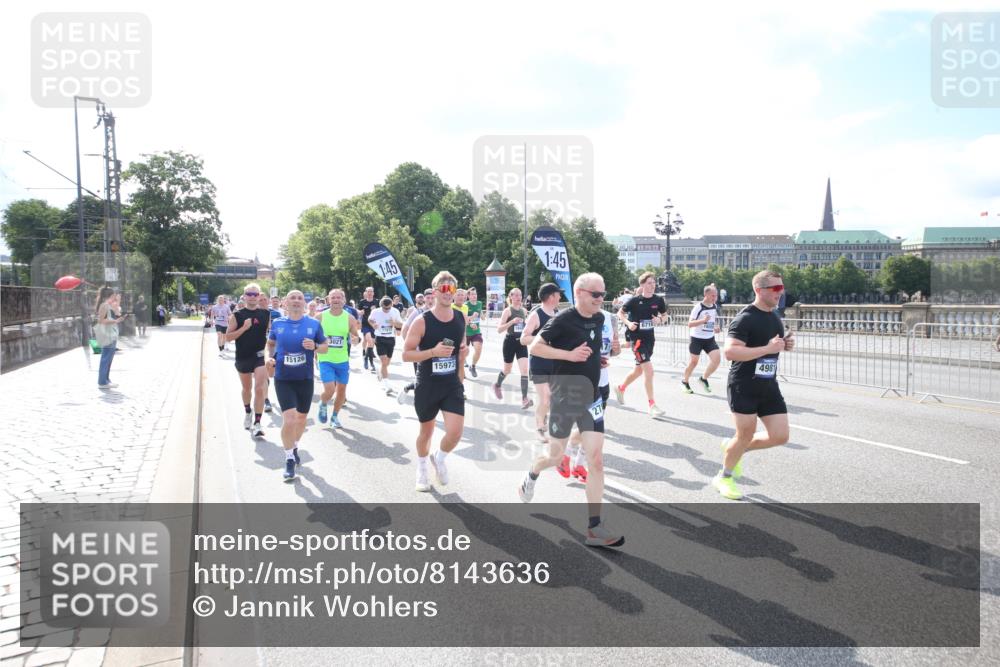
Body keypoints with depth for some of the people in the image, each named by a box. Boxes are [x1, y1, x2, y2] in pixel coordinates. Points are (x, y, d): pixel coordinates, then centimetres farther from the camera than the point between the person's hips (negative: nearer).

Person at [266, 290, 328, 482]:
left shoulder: (314, 324, -3)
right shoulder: (277, 324, -1)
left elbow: (325, 347, 4)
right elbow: (270, 343, 17)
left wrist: (315, 347, -17)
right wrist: (270, 357, -2)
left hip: (305, 379, 2)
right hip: (283, 379, -1)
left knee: (301, 417, 17)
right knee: (289, 419, -14)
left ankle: (294, 447, 44)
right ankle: (289, 460, 4)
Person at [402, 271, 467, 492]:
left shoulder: (461, 318, 1)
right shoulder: (422, 322, -14)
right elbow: (406, 354, -13)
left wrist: (464, 349, -2)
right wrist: (433, 352, -25)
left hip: (452, 386, 3)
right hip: (427, 387, -2)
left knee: (455, 432, -11)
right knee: (426, 431, 14)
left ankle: (439, 458, 23)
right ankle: (421, 469, 42)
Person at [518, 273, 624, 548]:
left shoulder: (599, 319, 6)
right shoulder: (563, 319, -15)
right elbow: (535, 347, -15)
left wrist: (596, 357, 10)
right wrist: (570, 355, -23)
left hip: (591, 398, 5)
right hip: (565, 398, -5)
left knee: (596, 459, -5)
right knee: (557, 457, 10)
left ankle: (594, 527, -1)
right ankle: (532, 475, 46)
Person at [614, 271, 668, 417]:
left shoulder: (658, 300, -2)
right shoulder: (635, 300, -12)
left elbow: (665, 315, 13)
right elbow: (620, 313, 1)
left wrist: (659, 319, -9)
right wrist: (628, 323, -16)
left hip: (649, 338, 6)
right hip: (636, 337, -6)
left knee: (639, 370, 19)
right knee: (648, 370, -15)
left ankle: (621, 388, 45)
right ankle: (652, 405, -8)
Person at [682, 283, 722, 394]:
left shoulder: (715, 307, 4)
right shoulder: (698, 307, -16)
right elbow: (690, 324, -21)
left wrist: (716, 327, 3)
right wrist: (703, 320, -34)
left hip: (710, 339, 5)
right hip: (697, 339, -5)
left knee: (716, 359, -11)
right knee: (694, 361, 5)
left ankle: (704, 378, 10)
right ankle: (685, 381, 28)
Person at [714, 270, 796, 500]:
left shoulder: (775, 318, 11)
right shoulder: (745, 318, -15)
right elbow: (730, 352, -26)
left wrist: (786, 345, 4)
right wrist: (768, 348, -27)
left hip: (769, 386, 8)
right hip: (743, 387, -8)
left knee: (780, 436, 2)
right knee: (745, 435, -2)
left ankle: (732, 447, 26)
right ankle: (724, 478, 24)